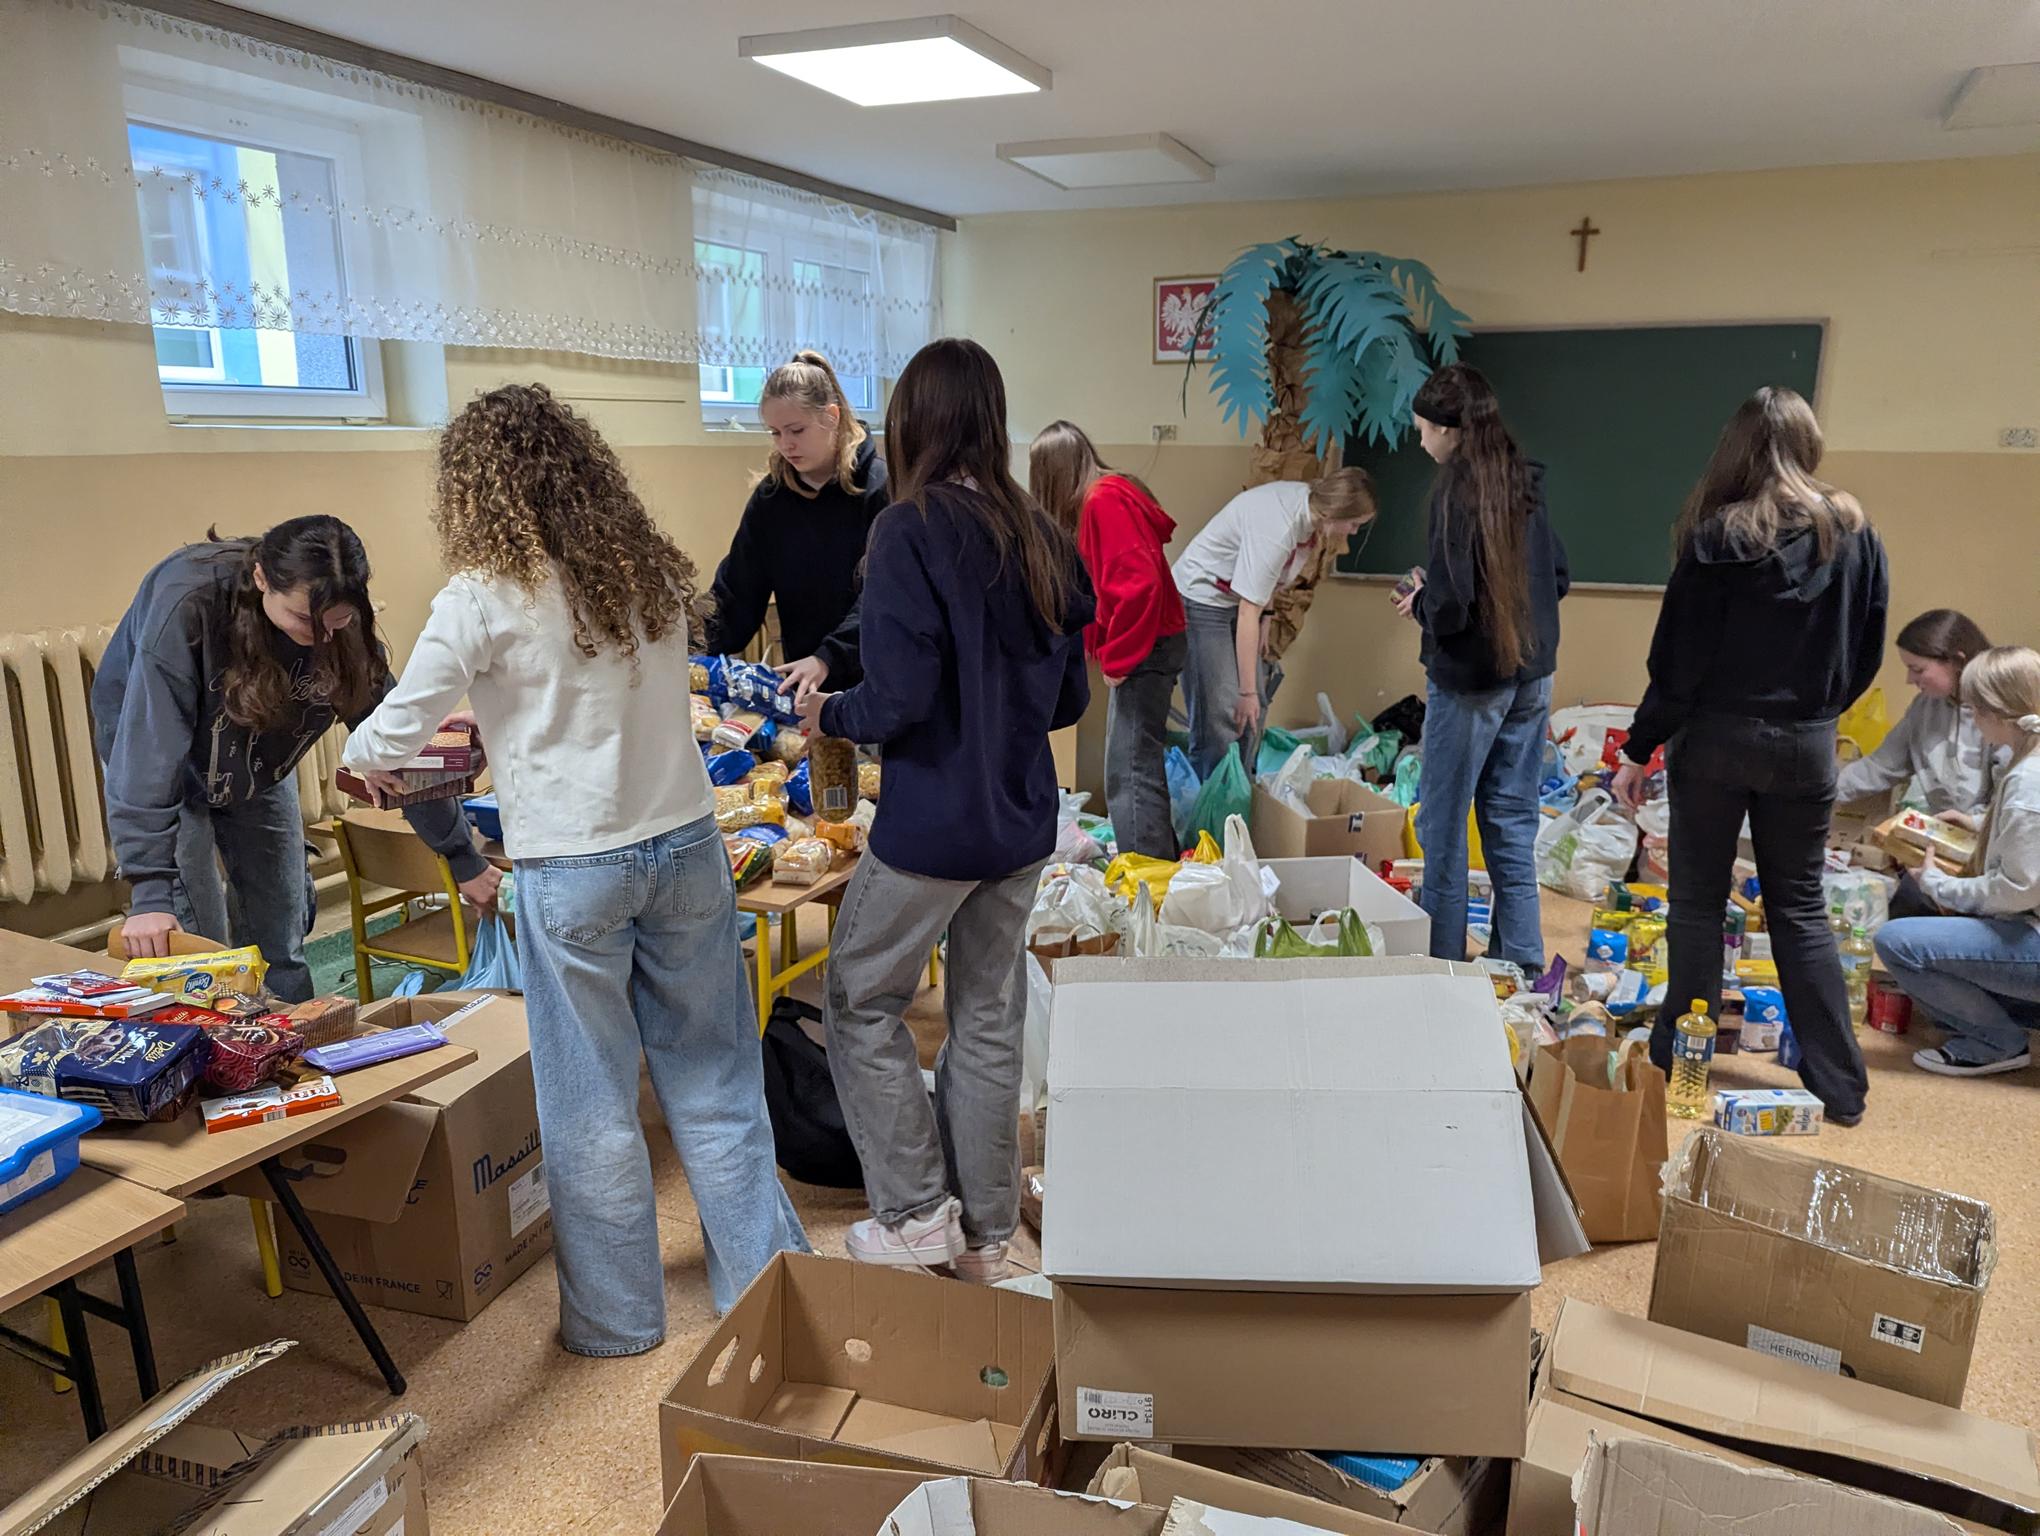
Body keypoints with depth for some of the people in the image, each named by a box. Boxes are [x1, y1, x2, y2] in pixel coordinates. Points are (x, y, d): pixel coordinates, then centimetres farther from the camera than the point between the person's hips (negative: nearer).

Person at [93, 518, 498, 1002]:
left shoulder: (341, 627, -23)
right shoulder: (186, 603, -35)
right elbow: (151, 749, -37)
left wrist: (463, 857, -12)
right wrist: (150, 892, -41)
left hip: (260, 769, 4)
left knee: (281, 948, 5)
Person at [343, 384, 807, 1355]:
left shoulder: (483, 600, -10)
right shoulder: (650, 572, 4)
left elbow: (390, 738, -4)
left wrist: (356, 754, 19)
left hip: (573, 868, -4)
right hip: (684, 842, 4)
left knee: (590, 1103, 11)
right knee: (713, 1081, 16)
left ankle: (616, 1318, 27)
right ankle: (765, 1279, 27)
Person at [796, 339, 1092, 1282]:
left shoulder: (910, 530, -15)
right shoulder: (1043, 537, 3)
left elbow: (899, 697, -20)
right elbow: (1070, 698, 8)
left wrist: (830, 715, -1)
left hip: (932, 824, -6)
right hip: (1023, 820, 6)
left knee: (862, 1001, 14)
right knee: (989, 1020, 16)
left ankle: (916, 1216, 19)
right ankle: (984, 1236, 29)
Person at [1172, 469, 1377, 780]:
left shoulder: (1309, 501, -6)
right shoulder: (1277, 528, -31)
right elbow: (1248, 614, -27)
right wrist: (1247, 691, -22)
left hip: (1236, 599, 9)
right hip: (1203, 599, -9)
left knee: (1255, 709, 7)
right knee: (1222, 714, -13)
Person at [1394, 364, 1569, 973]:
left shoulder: (1457, 489, -17)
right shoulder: (1524, 480, 5)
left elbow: (1449, 607, -23)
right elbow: (1559, 575, 14)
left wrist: (1418, 600, -2)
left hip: (1471, 680, -7)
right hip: (1531, 675, 7)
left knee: (1443, 824, 6)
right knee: (1513, 821, 15)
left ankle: (1443, 961, 14)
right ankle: (1523, 961, 22)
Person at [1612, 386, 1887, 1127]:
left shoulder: (1719, 535, -11)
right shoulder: (1854, 532, 2)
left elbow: (1679, 660, -11)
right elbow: (1866, 652, 9)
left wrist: (1638, 749, -4)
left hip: (1718, 736, -4)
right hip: (1808, 744, 4)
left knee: (1698, 900, 9)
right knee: (1800, 907, 13)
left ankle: (1684, 1061, 18)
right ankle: (1839, 1084, 16)